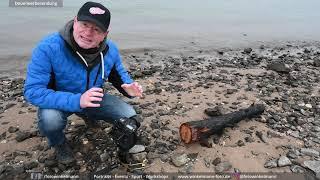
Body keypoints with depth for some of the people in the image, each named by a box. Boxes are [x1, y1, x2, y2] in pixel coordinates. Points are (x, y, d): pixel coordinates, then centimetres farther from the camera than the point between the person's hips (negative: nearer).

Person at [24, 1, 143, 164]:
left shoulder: (110, 49, -16)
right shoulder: (48, 47, -31)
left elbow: (118, 73, 3)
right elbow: (32, 91, -32)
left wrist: (128, 86, -22)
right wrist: (76, 101, -45)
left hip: (95, 99, 4)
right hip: (58, 102, -4)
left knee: (129, 117, -4)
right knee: (50, 119, -37)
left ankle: (88, 115, 26)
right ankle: (58, 143, 4)